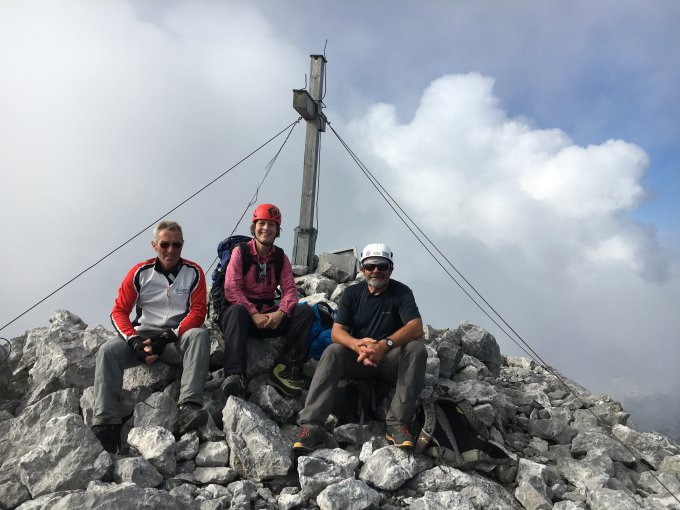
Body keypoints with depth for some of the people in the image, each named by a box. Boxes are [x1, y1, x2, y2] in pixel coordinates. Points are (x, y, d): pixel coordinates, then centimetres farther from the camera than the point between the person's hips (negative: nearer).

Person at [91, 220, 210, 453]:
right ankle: (106, 424, -30)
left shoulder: (193, 272, 2)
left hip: (179, 338, -1)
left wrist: (167, 337, -18)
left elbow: (198, 312, -4)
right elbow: (119, 311, 1)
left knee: (199, 335, -33)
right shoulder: (140, 272, 4)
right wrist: (135, 342, -17)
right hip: (143, 335, 2)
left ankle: (189, 407, -45)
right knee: (108, 350, -25)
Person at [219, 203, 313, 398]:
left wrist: (280, 313, -21)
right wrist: (254, 314, -24)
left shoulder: (280, 257, 9)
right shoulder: (240, 252, -3)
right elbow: (231, 289, -13)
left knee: (305, 312, -18)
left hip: (269, 315, 4)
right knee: (237, 310, -38)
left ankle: (283, 370, -26)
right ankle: (234, 375, -48)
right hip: (243, 311, -4)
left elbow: (290, 289, 0)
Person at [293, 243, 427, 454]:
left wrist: (385, 345, -38)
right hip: (357, 358, 1)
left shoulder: (401, 292, -4)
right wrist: (357, 345, -33)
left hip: (391, 359, -1)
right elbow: (337, 331, -9)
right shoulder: (352, 293, 2)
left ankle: (398, 423, -32)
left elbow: (416, 327, -20)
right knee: (332, 351, -27)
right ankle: (312, 426, -37)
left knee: (417, 349, -29)